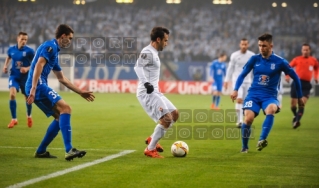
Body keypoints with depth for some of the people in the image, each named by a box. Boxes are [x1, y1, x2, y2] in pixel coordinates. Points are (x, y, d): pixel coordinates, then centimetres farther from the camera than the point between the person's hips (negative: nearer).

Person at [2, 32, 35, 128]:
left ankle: (29, 116, 42)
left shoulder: (29, 51, -12)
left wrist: (27, 68, -22)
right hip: (14, 76, 1)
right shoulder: (11, 49, -2)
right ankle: (14, 119, -8)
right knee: (12, 95, -20)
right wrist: (5, 66, 5)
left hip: (25, 77, -1)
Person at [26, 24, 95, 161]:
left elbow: (62, 79, 32)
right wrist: (33, 89, -30)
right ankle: (69, 150, -29)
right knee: (65, 108, -19)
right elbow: (38, 66, -20)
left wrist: (80, 92, 33)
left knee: (60, 117, 12)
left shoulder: (54, 50, 25)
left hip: (38, 88, 10)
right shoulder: (50, 46, -5)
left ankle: (41, 151, 13)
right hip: (38, 86, -10)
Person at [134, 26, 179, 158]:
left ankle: (152, 139, 21)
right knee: (166, 119, -15)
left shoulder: (153, 53, 17)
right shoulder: (147, 52, -14)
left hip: (154, 92, 10)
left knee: (174, 114, 15)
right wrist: (146, 83, -39)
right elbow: (137, 66, -30)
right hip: (147, 93, -10)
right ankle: (150, 149, -4)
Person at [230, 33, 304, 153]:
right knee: (248, 118, -20)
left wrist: (299, 97, 12)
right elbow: (242, 75, 9)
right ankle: (244, 147, 2)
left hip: (270, 96, -1)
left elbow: (295, 77, 7)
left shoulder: (280, 62, -3)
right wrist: (235, 90, -6)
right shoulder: (254, 59, 2)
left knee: (271, 109, -36)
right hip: (253, 94, 1)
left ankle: (262, 140, -39)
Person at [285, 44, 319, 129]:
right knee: (293, 104, 4)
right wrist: (287, 76, -7)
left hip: (306, 84, 0)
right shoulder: (297, 59, 3)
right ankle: (296, 116, 31)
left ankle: (297, 120, -18)